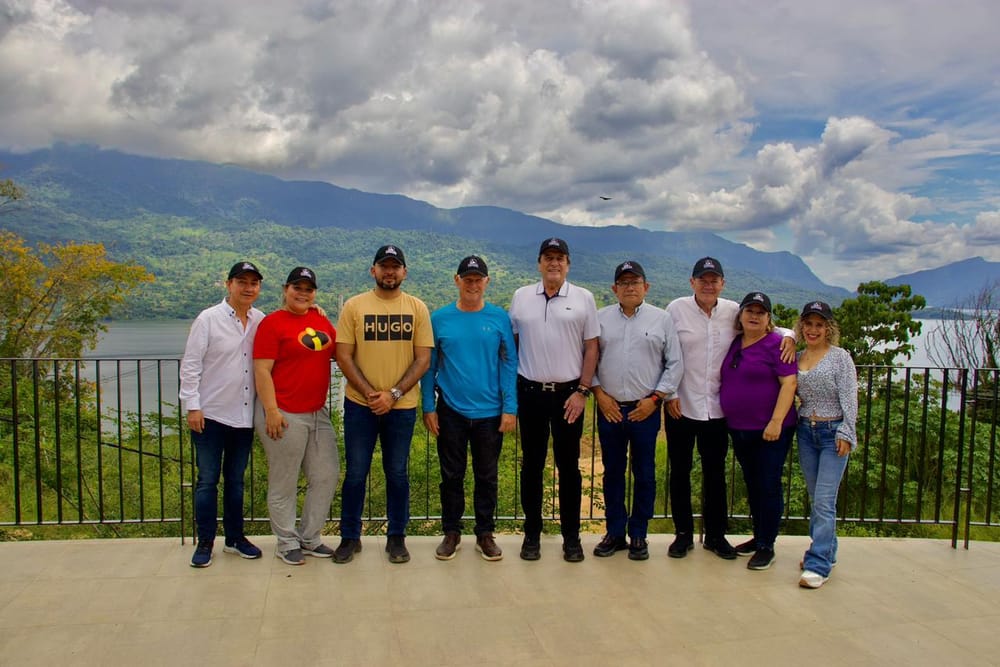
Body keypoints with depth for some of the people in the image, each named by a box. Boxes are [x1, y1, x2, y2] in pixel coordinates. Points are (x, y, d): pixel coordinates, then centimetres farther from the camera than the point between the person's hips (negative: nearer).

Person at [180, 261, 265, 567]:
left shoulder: (261, 321, 3)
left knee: (236, 479, 15)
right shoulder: (209, 319, -6)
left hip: (244, 415, 3)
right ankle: (205, 542, 17)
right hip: (210, 415, -3)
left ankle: (235, 537, 26)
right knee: (207, 480, 4)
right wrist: (192, 406, -10)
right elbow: (190, 365, -6)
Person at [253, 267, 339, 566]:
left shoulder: (321, 319, 11)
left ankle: (310, 538, 26)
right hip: (284, 415, -6)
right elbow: (262, 370, -11)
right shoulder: (273, 322, -6)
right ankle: (287, 543, 21)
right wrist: (271, 411, -17)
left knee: (327, 476, 10)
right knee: (284, 483, 5)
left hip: (318, 413, 7)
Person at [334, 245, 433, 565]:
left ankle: (397, 537, 25)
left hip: (402, 406, 1)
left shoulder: (417, 308, 2)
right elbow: (343, 356, -3)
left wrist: (394, 394, -12)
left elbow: (423, 359, -2)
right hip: (359, 404, 0)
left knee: (397, 473, 11)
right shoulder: (354, 306, 0)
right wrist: (370, 393, -13)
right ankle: (350, 536, 23)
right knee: (356, 473, 7)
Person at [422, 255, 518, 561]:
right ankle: (451, 533, 27)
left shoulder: (499, 318, -2)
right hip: (450, 411, 0)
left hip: (490, 412, 0)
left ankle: (485, 534, 27)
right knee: (451, 475, 11)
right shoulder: (440, 318, -1)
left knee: (487, 476, 12)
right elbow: (429, 365, 2)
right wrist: (428, 407, -2)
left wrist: (510, 408, -7)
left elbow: (509, 364, -2)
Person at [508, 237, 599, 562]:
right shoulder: (521, 297, 6)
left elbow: (592, 347, 1)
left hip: (569, 394, -1)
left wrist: (582, 391, -5)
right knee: (531, 465, 9)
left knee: (569, 467, 7)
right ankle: (532, 534, 21)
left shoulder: (583, 298, 1)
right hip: (530, 392, 1)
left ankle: (571, 536, 19)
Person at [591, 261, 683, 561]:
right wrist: (599, 393, -4)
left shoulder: (662, 319, 2)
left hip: (645, 410, -1)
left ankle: (638, 535, 20)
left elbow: (675, 364, 2)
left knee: (644, 474, 7)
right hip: (609, 409, 1)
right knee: (612, 472, 10)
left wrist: (655, 398, -5)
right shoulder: (601, 318, 5)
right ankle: (615, 533, 22)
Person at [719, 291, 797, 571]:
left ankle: (767, 547, 11)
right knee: (752, 485, 16)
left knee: (768, 486, 1)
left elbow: (789, 383, -17)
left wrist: (776, 421, -23)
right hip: (739, 429, 7)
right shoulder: (734, 343, 8)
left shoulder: (776, 344, -11)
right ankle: (758, 537, 30)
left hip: (770, 430, -6)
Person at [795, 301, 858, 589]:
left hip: (833, 432, -5)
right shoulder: (797, 358, 8)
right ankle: (825, 551, 27)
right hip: (806, 432, 5)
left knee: (824, 501, -9)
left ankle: (818, 565, -6)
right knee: (815, 498, 13)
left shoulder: (840, 357, -6)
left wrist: (846, 434, -15)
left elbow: (849, 398, -10)